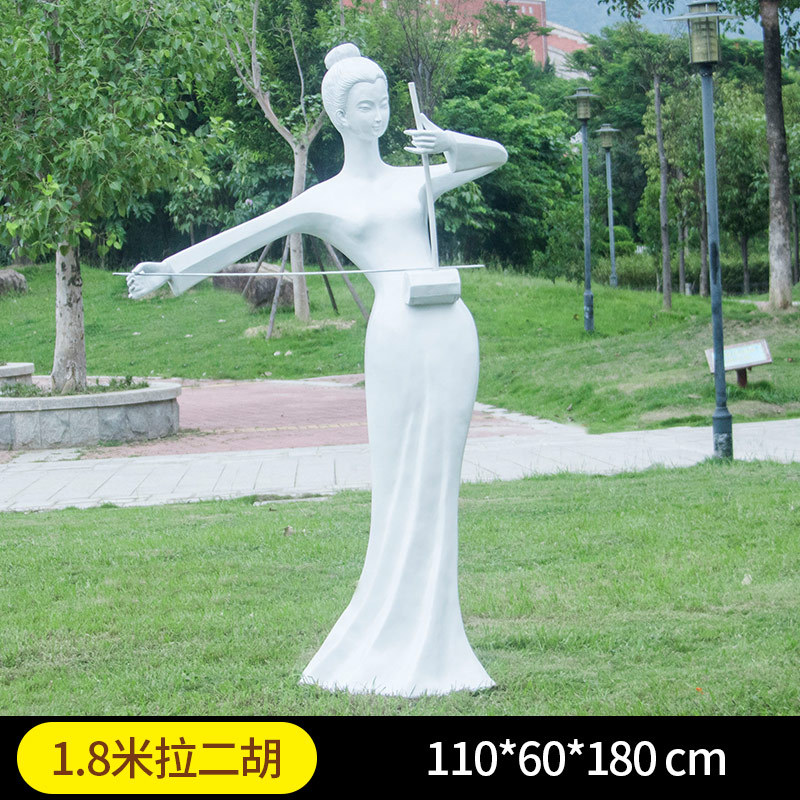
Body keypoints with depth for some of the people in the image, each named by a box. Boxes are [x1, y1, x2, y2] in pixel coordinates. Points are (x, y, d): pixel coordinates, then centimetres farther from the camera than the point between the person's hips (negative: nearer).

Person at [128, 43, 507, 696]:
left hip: (451, 331, 3)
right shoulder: (325, 200, 10)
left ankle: (428, 646, 9)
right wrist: (173, 269, -5)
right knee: (404, 491, -4)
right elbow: (244, 236, 5)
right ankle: (396, 647, 3)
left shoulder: (416, 180, 20)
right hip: (397, 336, -3)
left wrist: (448, 143, -6)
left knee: (436, 486, 4)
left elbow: (495, 157, 14)